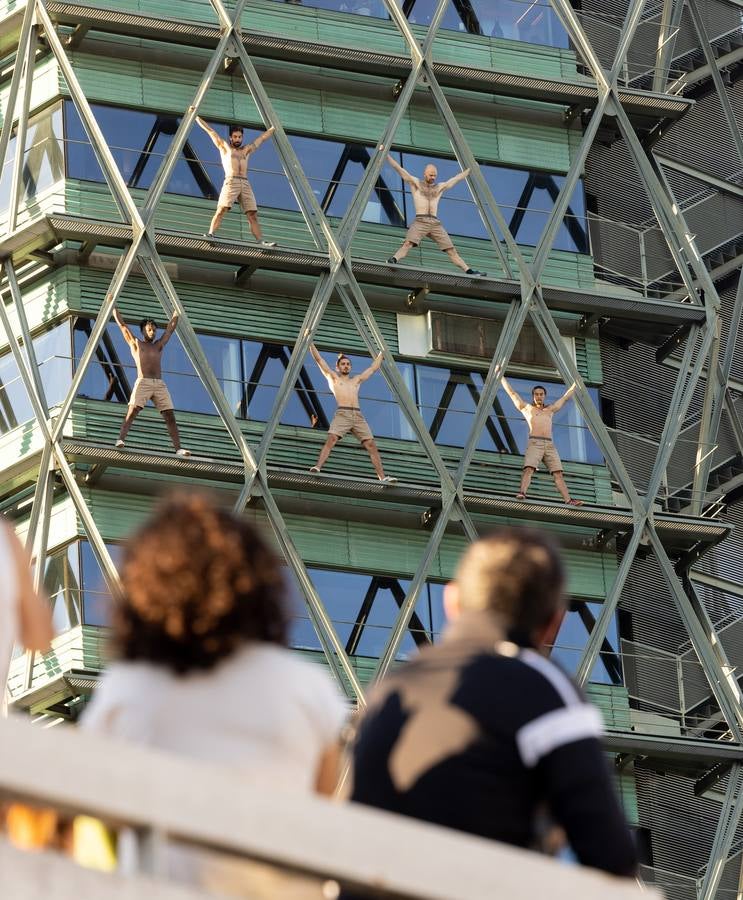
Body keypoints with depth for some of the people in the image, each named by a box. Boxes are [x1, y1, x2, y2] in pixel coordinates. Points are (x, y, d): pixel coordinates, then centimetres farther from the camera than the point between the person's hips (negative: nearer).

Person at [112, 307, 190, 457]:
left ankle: (178, 448, -11)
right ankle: (121, 439, -33)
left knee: (170, 417, -6)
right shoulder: (135, 343, 17)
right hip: (143, 382, -3)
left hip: (160, 384, 3)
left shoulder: (159, 345, 25)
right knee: (132, 412, -21)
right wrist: (113, 305, 21)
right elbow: (122, 324, 18)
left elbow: (171, 326, 31)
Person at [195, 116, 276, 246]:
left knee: (252, 214, -5)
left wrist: (274, 127, 37)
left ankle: (261, 241, -12)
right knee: (222, 209, -20)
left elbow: (262, 138, 34)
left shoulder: (246, 150, 27)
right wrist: (196, 117, 19)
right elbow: (210, 130, 19)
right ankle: (210, 234, -29)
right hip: (231, 181, -3)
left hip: (245, 184, 3)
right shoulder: (224, 147, 18)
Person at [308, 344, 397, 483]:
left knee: (371, 445, -8)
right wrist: (310, 343, 14)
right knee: (331, 440, -26)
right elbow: (319, 359, 17)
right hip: (342, 414, -3)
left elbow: (373, 368, 38)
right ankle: (318, 467, -39)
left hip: (358, 416, 3)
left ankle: (382, 477, -13)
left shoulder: (357, 380, 30)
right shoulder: (333, 377, 20)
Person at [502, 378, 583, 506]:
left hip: (550, 446, 4)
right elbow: (511, 392, 19)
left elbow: (565, 397, 36)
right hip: (534, 443, -4)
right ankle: (522, 493, -44)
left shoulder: (550, 409, 28)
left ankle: (569, 500, -18)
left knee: (558, 474, -8)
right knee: (529, 469, -26)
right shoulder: (526, 408, 18)